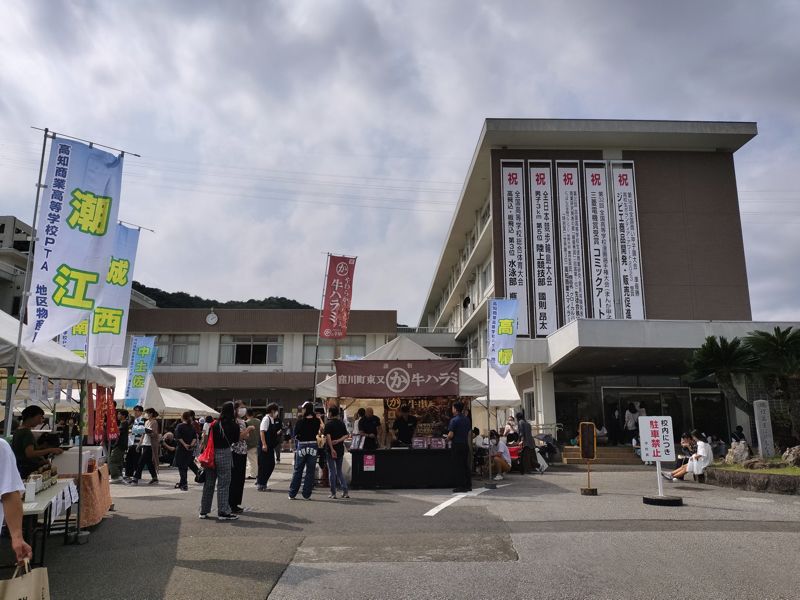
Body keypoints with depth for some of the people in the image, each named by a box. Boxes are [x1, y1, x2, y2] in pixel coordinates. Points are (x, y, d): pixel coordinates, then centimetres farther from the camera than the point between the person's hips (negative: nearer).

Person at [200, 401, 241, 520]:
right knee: (223, 484, 1)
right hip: (224, 454, -5)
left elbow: (208, 439, 5)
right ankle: (223, 512, 4)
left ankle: (204, 511, 21)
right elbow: (235, 439, 1)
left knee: (209, 483, 14)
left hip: (211, 454, 5)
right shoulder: (232, 425, -9)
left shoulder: (213, 423, 4)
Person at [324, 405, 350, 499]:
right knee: (339, 470, 15)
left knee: (332, 471, 3)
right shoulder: (341, 423, 8)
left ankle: (333, 493, 6)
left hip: (331, 449, -5)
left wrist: (332, 449, -22)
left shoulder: (328, 424, -8)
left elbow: (328, 437, -19)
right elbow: (346, 435, 1)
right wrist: (338, 441, -10)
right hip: (340, 449, 5)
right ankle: (345, 491, 8)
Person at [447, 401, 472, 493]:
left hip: (457, 445, -7)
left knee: (458, 466, 0)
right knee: (466, 465, 12)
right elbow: (469, 433, 13)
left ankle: (460, 486, 2)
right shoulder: (467, 419, 8)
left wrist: (448, 438, 3)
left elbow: (451, 435, -17)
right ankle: (468, 485, 16)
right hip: (466, 444, 7)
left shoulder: (454, 420, -14)